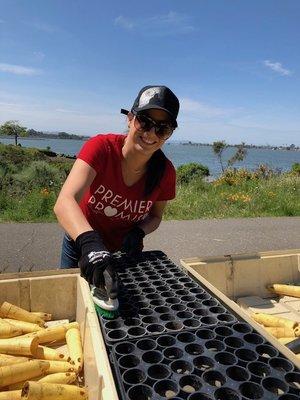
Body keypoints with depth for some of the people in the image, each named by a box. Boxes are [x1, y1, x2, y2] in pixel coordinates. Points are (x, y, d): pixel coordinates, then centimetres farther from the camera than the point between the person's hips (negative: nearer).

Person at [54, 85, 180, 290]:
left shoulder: (165, 172, -20)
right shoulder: (101, 147, -29)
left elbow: (155, 216, -2)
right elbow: (64, 202, -42)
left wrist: (138, 233, -23)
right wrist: (89, 242, -59)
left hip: (125, 251, 2)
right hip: (80, 245, -1)